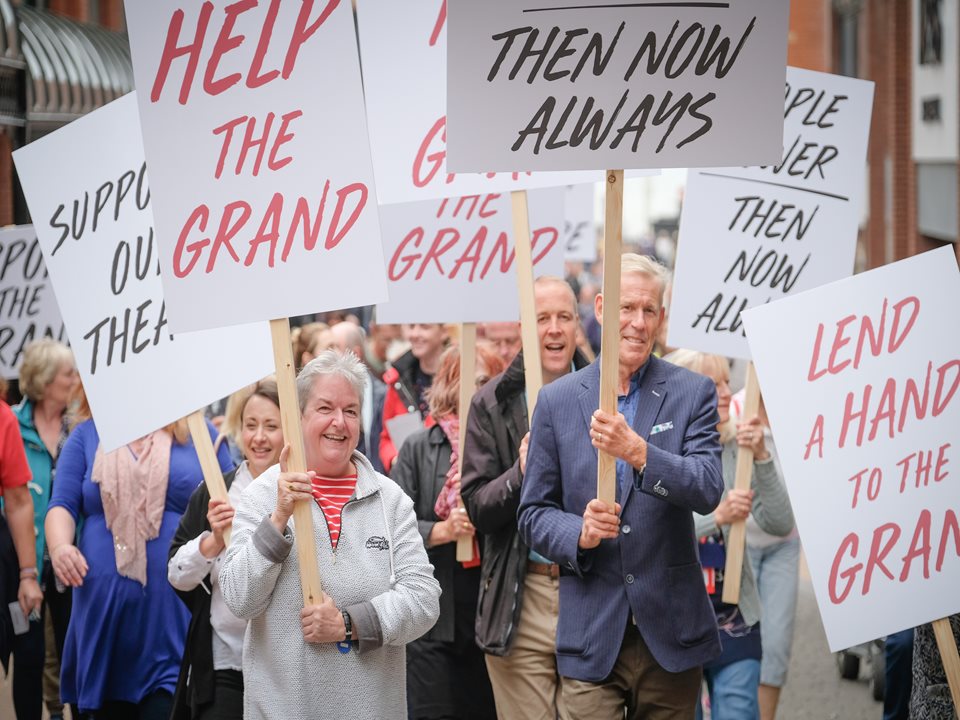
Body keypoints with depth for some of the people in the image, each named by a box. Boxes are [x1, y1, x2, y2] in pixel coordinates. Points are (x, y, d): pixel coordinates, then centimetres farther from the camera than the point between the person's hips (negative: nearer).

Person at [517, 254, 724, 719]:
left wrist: (637, 451, -27)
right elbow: (533, 514, 6)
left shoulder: (692, 394, 2)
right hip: (591, 635, 0)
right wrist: (579, 533, -15)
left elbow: (707, 491, -12)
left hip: (671, 628, 0)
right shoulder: (557, 400, 5)